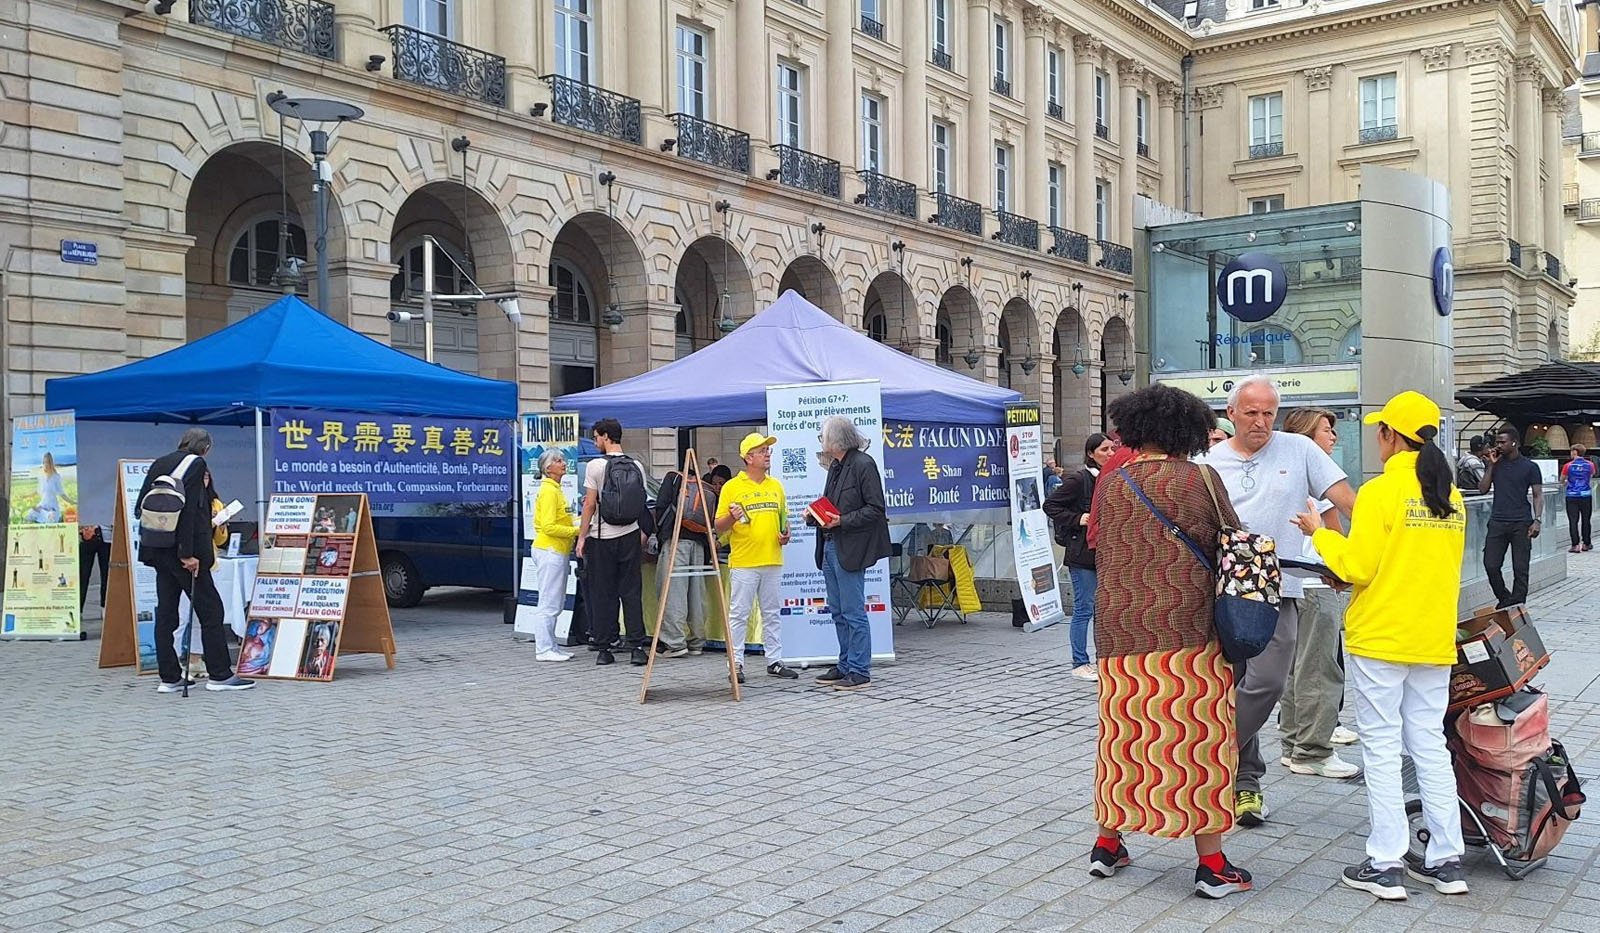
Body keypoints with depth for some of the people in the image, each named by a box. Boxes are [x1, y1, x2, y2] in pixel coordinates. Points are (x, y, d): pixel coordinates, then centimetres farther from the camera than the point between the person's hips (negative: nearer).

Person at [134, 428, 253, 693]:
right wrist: (187, 553, -19)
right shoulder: (196, 464, -8)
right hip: (181, 549, -8)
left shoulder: (159, 464, 14)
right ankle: (219, 675, 2)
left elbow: (140, 507, 11)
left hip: (158, 550, 8)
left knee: (166, 612, 9)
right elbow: (188, 510, -18)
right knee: (210, 609, 0)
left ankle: (170, 678, 13)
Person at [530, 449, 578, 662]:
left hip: (558, 552, 10)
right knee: (548, 603, -7)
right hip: (549, 551, -10)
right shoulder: (548, 490, -13)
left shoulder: (556, 489, 18)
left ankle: (551, 646, 18)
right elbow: (548, 526, -20)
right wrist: (576, 531, -17)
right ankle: (543, 650, -4)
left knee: (555, 604, 13)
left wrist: (578, 522, 9)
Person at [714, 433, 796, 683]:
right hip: (743, 563, -5)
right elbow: (719, 527, -1)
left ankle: (775, 661, 17)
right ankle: (736, 663, 6)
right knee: (738, 615, 0)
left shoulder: (775, 486, 13)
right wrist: (732, 518, -21)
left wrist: (785, 534, 3)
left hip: (773, 562, 5)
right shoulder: (731, 487, -2)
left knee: (773, 614, 10)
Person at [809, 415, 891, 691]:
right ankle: (845, 666, 22)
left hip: (851, 549, -9)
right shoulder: (835, 466, 15)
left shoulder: (863, 464, -11)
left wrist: (842, 521, -20)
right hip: (830, 546, 9)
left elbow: (876, 509, -15)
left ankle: (859, 671, 2)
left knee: (854, 613, -4)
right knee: (838, 613, 13)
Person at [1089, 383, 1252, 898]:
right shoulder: (1199, 479, -6)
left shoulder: (1109, 484, 4)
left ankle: (1107, 843, 25)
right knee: (1197, 738, 3)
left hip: (1120, 632, 4)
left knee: (1124, 736, 15)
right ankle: (1211, 864, 9)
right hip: (1187, 630, -4)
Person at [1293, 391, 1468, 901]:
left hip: (1381, 638, -6)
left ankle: (1385, 865, 5)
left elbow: (1357, 566, -14)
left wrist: (1320, 533, 0)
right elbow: (1447, 564, 17)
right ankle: (1446, 860, 17)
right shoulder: (1450, 495, 7)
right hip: (1435, 639, 6)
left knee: (1382, 748, 1)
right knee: (1430, 745, 13)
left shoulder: (1380, 490, -14)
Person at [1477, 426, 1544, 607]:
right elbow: (1482, 489, 6)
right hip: (1497, 522, 3)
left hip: (1521, 524, -3)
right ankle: (1504, 599, 18)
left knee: (1520, 568, 0)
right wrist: (1491, 465, 0)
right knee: (1490, 565, -2)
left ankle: (1516, 606, 7)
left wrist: (1537, 520, -11)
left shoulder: (1530, 467, 3)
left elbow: (1538, 495, 1)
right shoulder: (1496, 464, 12)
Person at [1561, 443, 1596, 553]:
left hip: (1572, 496, -3)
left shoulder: (1568, 465, -7)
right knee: (1586, 521, 13)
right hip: (1586, 496, 3)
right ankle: (1586, 544, 19)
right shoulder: (1590, 465, 0)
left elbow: (1562, 480, 5)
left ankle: (1575, 545, -4)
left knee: (1573, 521, 0)